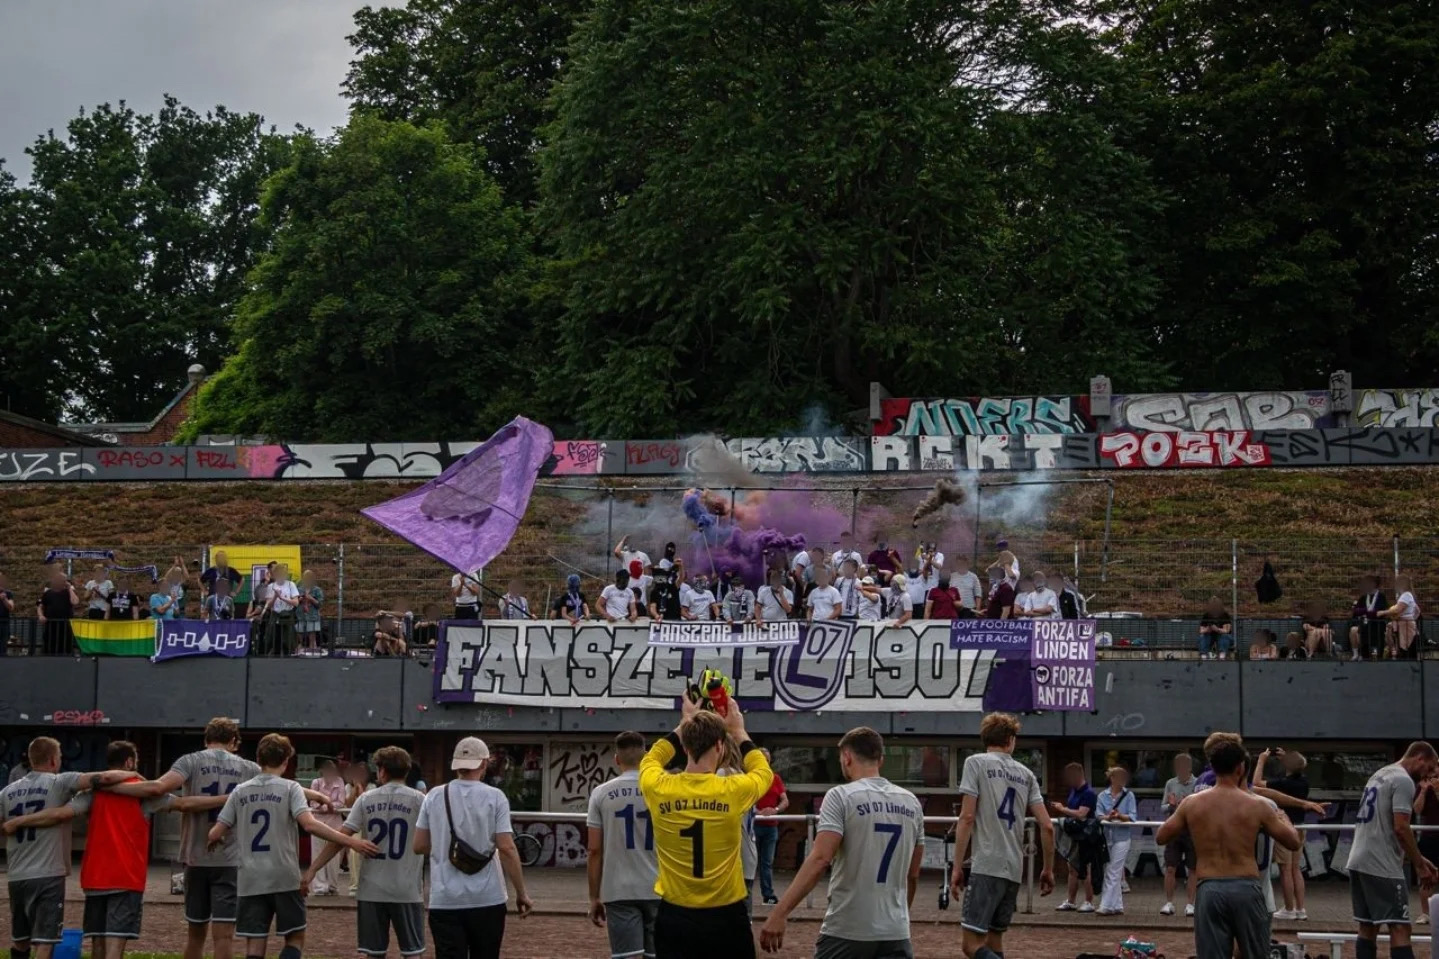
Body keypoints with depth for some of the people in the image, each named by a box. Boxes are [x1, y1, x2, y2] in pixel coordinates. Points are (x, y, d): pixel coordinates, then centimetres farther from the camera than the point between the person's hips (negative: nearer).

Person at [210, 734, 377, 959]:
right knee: (295, 939, 11)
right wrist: (351, 842, -18)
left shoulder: (240, 791, 8)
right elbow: (309, 824, -18)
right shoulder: (289, 788, -3)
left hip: (250, 880, 3)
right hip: (284, 878, -3)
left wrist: (216, 840, 30)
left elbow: (215, 834, 5)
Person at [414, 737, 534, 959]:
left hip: (445, 900, 1)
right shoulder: (494, 797, -4)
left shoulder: (434, 797, 3)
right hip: (487, 900, -1)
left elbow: (419, 846, 6)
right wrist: (521, 893, -2)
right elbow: (506, 849, -8)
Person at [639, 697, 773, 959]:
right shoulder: (733, 790, -11)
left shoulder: (658, 789, -7)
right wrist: (739, 731, 25)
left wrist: (684, 724, 26)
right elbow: (763, 772, 14)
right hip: (725, 917, -2)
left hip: (674, 916, 2)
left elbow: (650, 760, 19)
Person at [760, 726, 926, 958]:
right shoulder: (911, 802, 9)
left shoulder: (841, 796, -7)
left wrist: (779, 914, -22)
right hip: (896, 933, 5)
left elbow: (820, 859, -19)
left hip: (847, 931, -5)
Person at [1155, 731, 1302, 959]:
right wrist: (1283, 818, 29)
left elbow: (1161, 837, 12)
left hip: (1209, 890, 1)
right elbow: (1293, 842, 8)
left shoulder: (1191, 804, 0)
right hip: (1246, 889, -1)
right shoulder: (1257, 806, -3)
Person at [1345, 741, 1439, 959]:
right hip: (1382, 866, -9)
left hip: (1359, 862, 9)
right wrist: (1419, 864, -10)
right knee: (1399, 927, -10)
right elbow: (1400, 828, -19)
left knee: (1368, 926, 13)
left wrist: (1417, 858, 24)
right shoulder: (1404, 780, -10)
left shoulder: (1380, 775, 20)